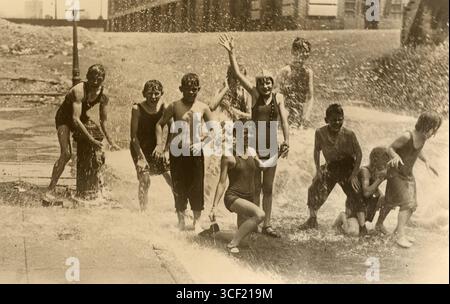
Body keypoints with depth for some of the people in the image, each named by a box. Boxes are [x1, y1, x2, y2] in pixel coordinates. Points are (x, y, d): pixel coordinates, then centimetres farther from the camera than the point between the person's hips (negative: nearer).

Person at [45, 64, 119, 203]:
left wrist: (111, 142, -4)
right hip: (64, 118, -7)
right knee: (66, 154, -21)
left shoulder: (103, 95, -14)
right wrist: (91, 139, -37)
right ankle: (50, 189, -17)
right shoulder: (79, 91, -33)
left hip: (81, 118, 7)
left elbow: (103, 121, -3)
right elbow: (75, 119, -36)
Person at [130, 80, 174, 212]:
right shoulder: (137, 109, -14)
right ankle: (143, 211, -2)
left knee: (172, 178, -5)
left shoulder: (164, 108, -6)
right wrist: (141, 157, -18)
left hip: (157, 147, 3)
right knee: (144, 181, -14)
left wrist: (166, 150, -11)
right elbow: (134, 135, -12)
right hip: (140, 148, -3)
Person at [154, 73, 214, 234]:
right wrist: (159, 144, -5)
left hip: (195, 151, 0)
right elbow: (160, 124, 7)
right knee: (179, 187, 5)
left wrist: (202, 143, -6)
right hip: (177, 151, 0)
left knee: (197, 187, 1)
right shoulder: (174, 106, -1)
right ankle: (181, 220, 18)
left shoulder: (203, 108, 1)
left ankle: (197, 222, 11)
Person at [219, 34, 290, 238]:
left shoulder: (278, 98, 0)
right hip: (254, 144, -1)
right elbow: (238, 74, -8)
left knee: (268, 188, 9)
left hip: (271, 145, 1)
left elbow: (284, 121, -4)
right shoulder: (255, 95, -3)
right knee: (255, 188, 5)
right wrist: (231, 53, -14)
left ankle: (266, 224, 15)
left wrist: (286, 141, -14)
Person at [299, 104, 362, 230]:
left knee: (356, 194, -7)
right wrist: (318, 169, -3)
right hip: (330, 167, 2)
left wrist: (354, 174, -16)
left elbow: (359, 153, -12)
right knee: (315, 190, -9)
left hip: (348, 168, -2)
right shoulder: (320, 133, -13)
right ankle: (312, 219, 7)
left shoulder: (348, 134, -21)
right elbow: (317, 150, 4)